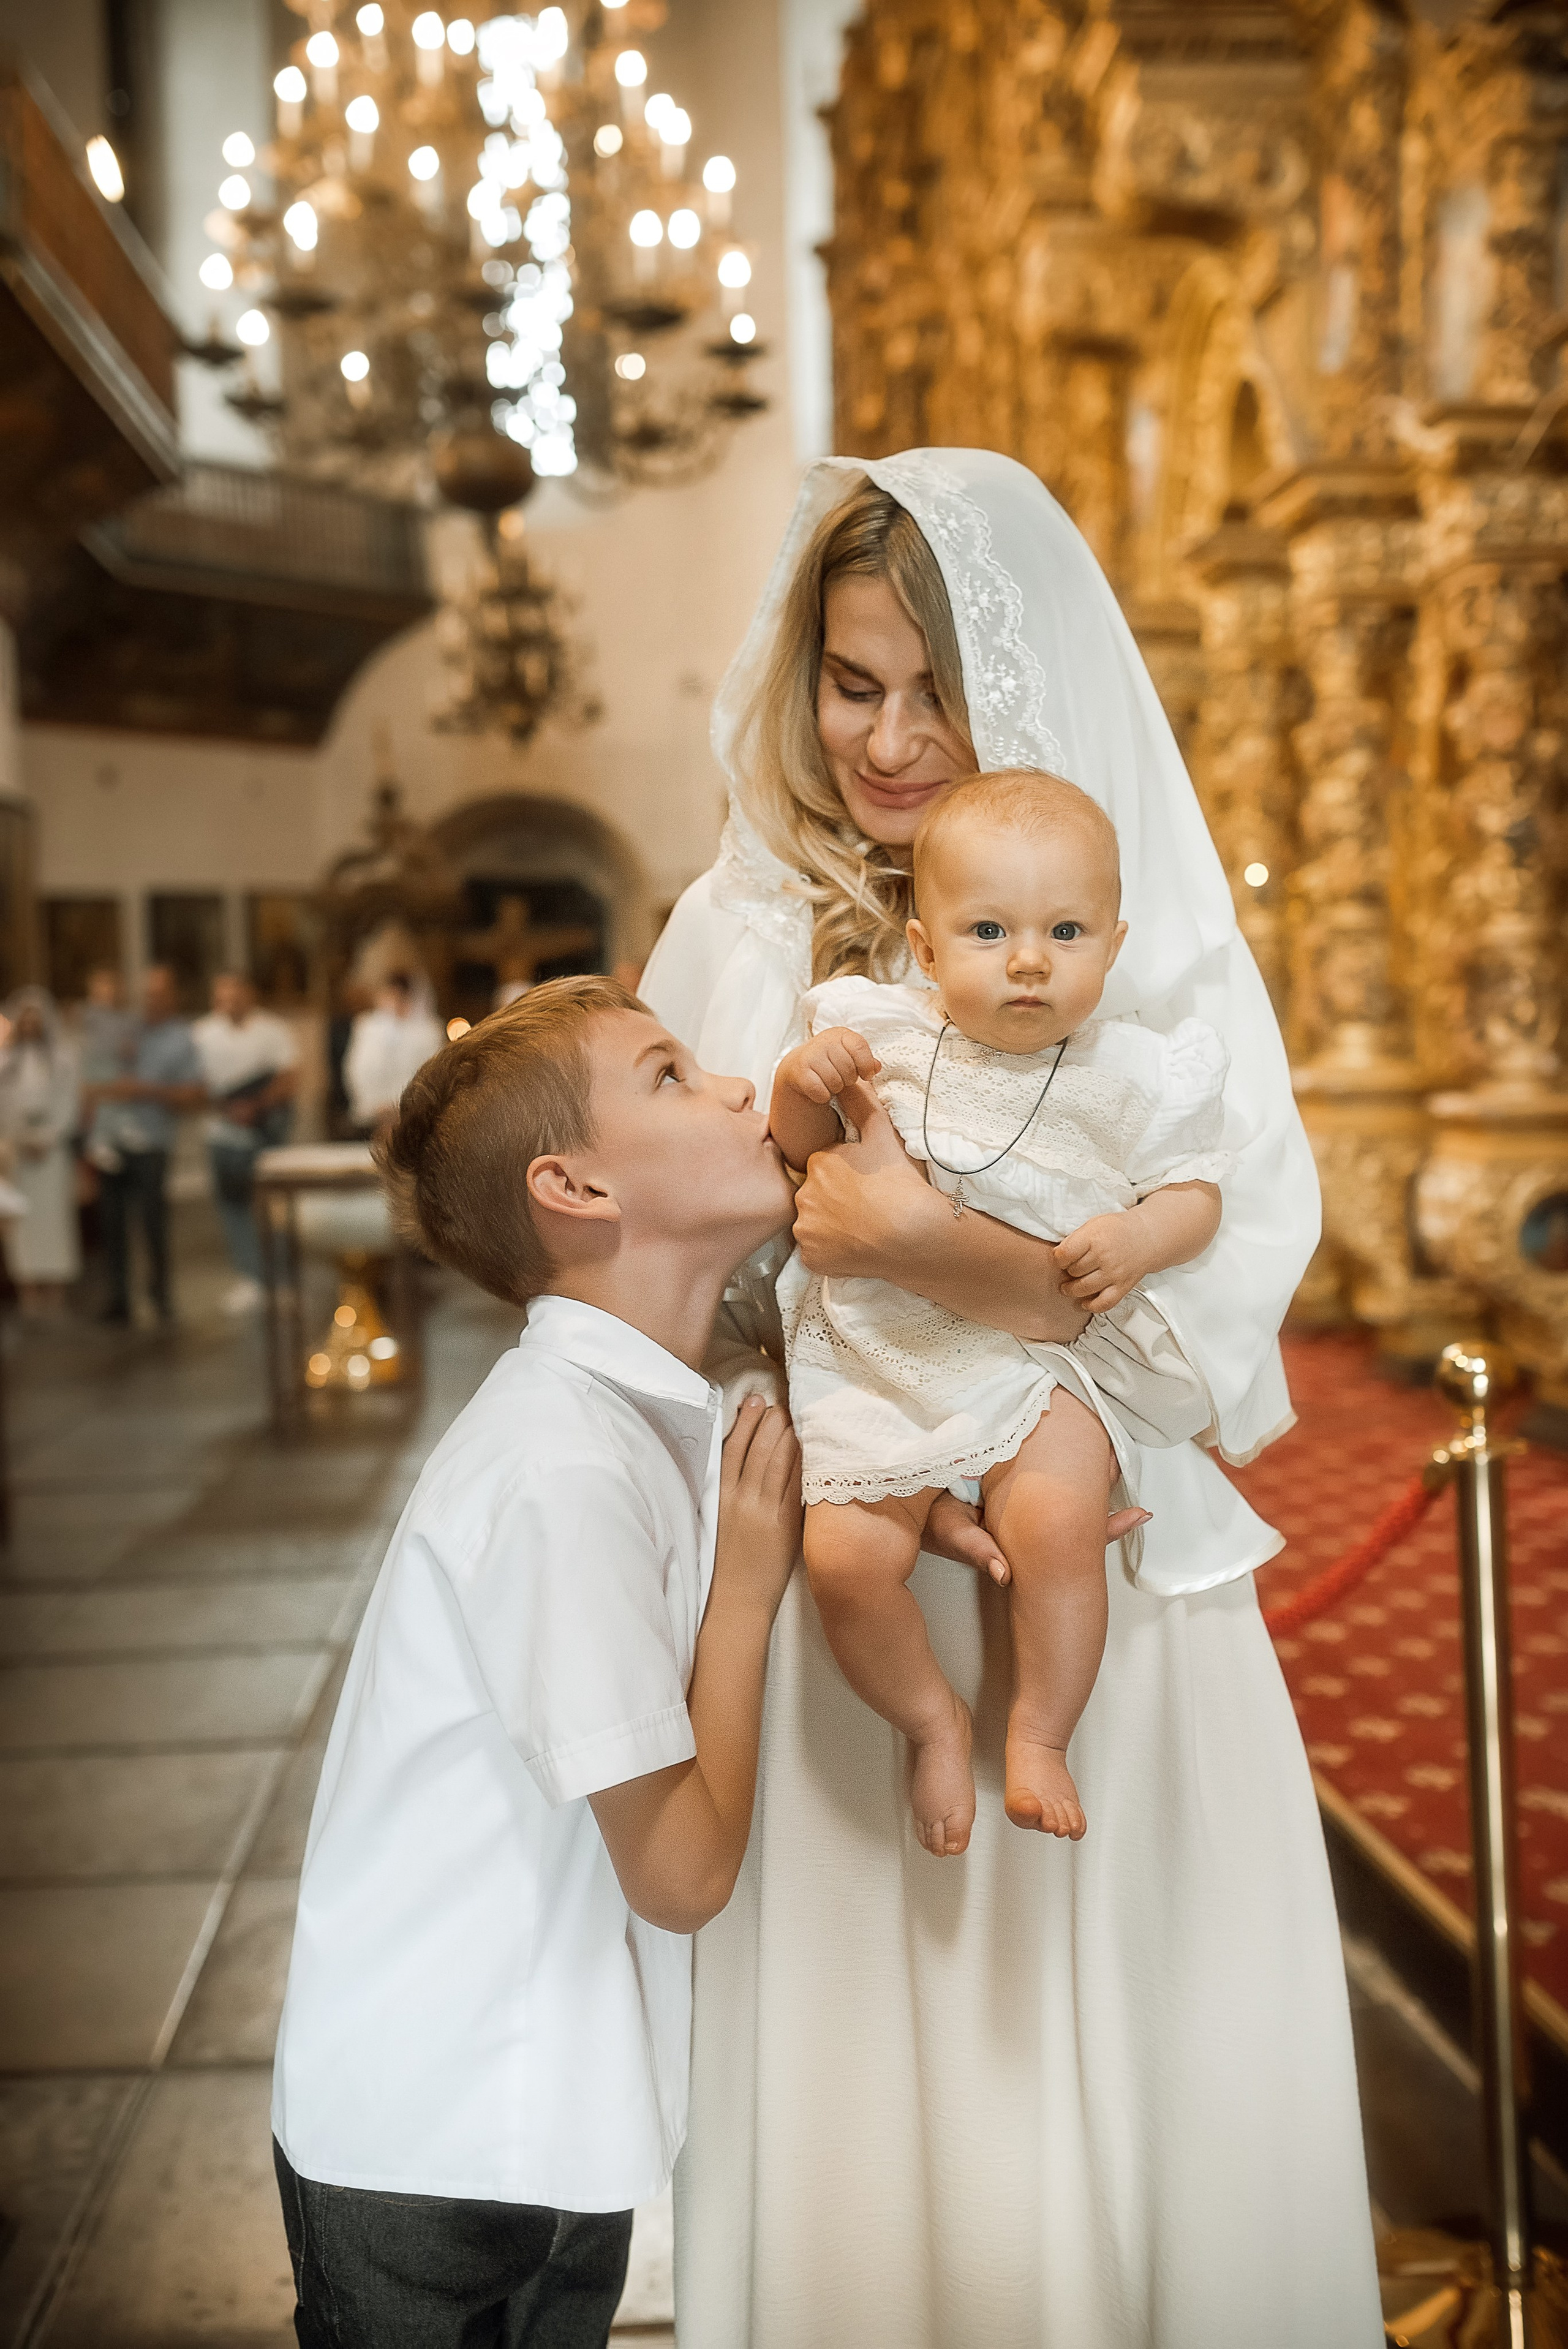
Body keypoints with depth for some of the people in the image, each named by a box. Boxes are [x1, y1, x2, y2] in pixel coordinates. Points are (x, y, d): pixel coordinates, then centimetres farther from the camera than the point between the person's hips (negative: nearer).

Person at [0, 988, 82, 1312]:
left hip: (51, 1153, -1)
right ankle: (29, 1303, 1)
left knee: (54, 1220, -5)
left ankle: (55, 1302, -3)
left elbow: (68, 1103, 0)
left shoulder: (63, 1057, 7)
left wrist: (47, 1139, -8)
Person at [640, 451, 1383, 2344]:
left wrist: (929, 1247, -24)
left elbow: (1229, 1282, -11)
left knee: (1115, 2092, 8)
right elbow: (694, 1294, 0)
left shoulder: (1157, 934, -1)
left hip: (1112, 1602, 0)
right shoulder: (740, 933, 3)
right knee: (856, 2086, 9)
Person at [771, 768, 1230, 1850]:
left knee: (1053, 1518, -28)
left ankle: (1040, 1734, -3)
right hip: (882, 1353, 2)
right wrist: (802, 1081, -9)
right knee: (844, 1554, -16)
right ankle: (933, 1718, 13)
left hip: (1051, 1357, -2)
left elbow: (1197, 1193, 6)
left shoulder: (1131, 1073, -3)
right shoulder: (881, 1035, 1)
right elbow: (803, 1150, 13)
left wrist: (1140, 1239, -16)